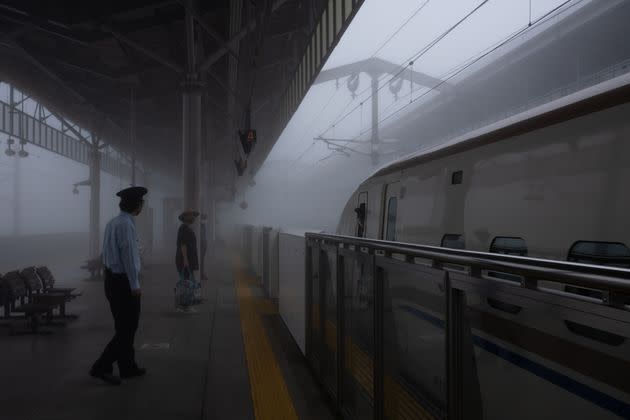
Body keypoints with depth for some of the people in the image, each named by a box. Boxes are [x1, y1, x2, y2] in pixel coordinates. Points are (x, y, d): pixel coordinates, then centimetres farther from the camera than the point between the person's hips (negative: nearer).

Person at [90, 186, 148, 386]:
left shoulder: (113, 223, 10)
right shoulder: (126, 224, -19)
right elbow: (128, 257, -20)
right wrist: (135, 285, -15)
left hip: (112, 278, 9)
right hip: (124, 282, -9)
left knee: (124, 327, 17)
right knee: (126, 330, 1)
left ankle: (128, 368, 26)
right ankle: (101, 367, 4)